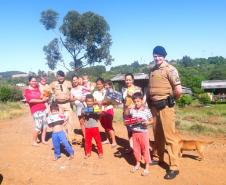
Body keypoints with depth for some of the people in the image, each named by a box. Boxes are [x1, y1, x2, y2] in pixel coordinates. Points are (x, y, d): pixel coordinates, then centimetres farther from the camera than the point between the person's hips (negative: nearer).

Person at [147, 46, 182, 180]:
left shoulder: (170, 69, -9)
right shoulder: (152, 70, 13)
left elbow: (179, 90, -16)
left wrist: (170, 99, 0)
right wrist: (149, 101, 11)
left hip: (165, 106, -7)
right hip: (154, 106, 7)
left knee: (169, 136, -3)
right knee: (157, 135, 16)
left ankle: (174, 167, 6)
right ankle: (160, 159, 33)